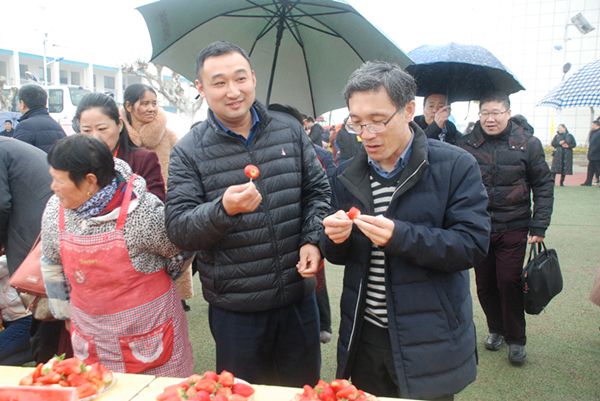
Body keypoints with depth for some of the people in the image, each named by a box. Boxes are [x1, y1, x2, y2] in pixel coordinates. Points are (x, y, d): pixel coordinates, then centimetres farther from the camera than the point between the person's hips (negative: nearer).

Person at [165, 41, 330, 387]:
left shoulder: (289, 130, 1)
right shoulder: (188, 152, -8)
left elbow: (318, 190, 8)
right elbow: (178, 228, -12)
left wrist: (312, 239, -7)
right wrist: (224, 209, -31)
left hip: (299, 296, 3)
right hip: (235, 308, -2)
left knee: (305, 388, 21)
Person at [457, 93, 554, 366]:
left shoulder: (528, 144, -4)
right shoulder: (467, 144, -2)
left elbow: (543, 186, 1)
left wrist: (539, 227, -5)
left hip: (513, 228, -2)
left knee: (509, 282, 0)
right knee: (484, 283, 11)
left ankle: (516, 339, 20)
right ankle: (495, 329, 33)